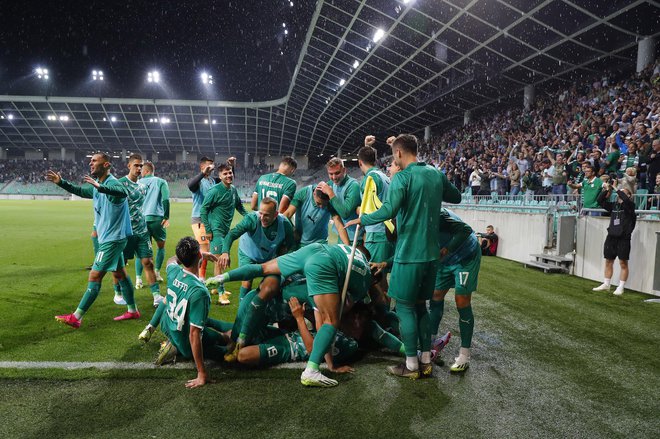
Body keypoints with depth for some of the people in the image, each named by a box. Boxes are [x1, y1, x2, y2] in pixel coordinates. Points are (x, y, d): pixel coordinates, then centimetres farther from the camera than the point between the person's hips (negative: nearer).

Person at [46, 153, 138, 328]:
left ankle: (76, 318, 1)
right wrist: (61, 182, 21)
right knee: (120, 274, 15)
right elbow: (81, 191, 30)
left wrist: (100, 186, -57)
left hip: (112, 239, -10)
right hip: (109, 239, 10)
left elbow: (122, 192, -44)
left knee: (94, 277, -5)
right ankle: (132, 310, 25)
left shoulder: (113, 183, -20)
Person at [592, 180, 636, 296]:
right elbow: (600, 201, 4)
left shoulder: (629, 205, -4)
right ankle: (606, 284, 22)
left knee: (623, 263, 0)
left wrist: (615, 188, -19)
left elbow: (625, 199, -24)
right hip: (611, 236, 6)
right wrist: (606, 190, -8)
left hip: (623, 238, -5)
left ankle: (620, 287, 6)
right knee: (608, 261, 12)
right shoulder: (613, 205, 11)